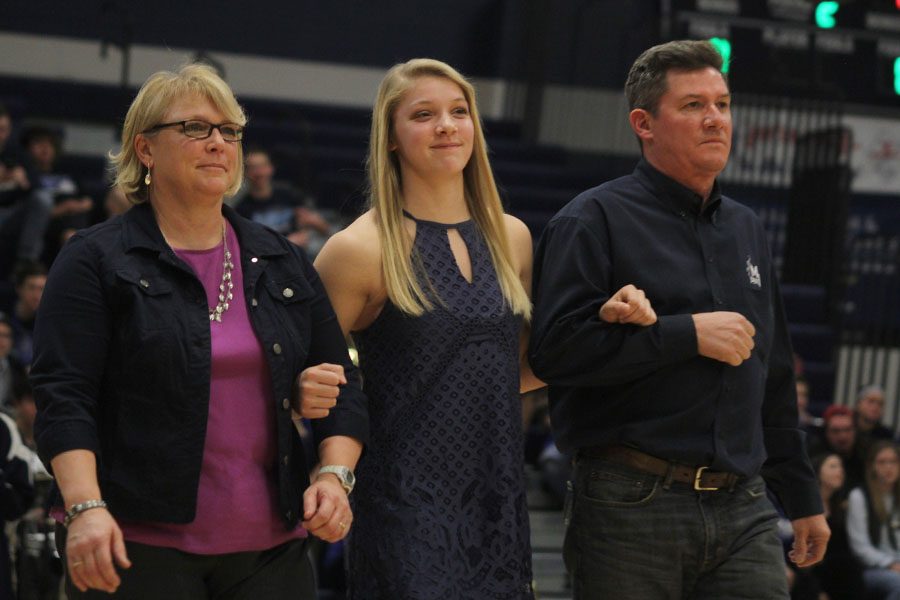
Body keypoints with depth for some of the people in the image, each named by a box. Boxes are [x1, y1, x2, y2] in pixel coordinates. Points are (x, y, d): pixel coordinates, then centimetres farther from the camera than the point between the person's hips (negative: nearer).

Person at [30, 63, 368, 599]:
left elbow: (341, 386, 16)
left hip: (269, 547, 4)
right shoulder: (96, 261, 1)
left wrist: (335, 476, -1)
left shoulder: (282, 263, 15)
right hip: (138, 547, -4)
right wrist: (86, 507, -21)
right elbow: (64, 395, -8)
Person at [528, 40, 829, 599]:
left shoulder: (746, 230, 19)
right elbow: (555, 348, -16)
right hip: (632, 506, -5)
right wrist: (690, 333, -15)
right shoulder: (595, 220, -3)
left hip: (743, 510, 5)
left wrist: (803, 498, 24)